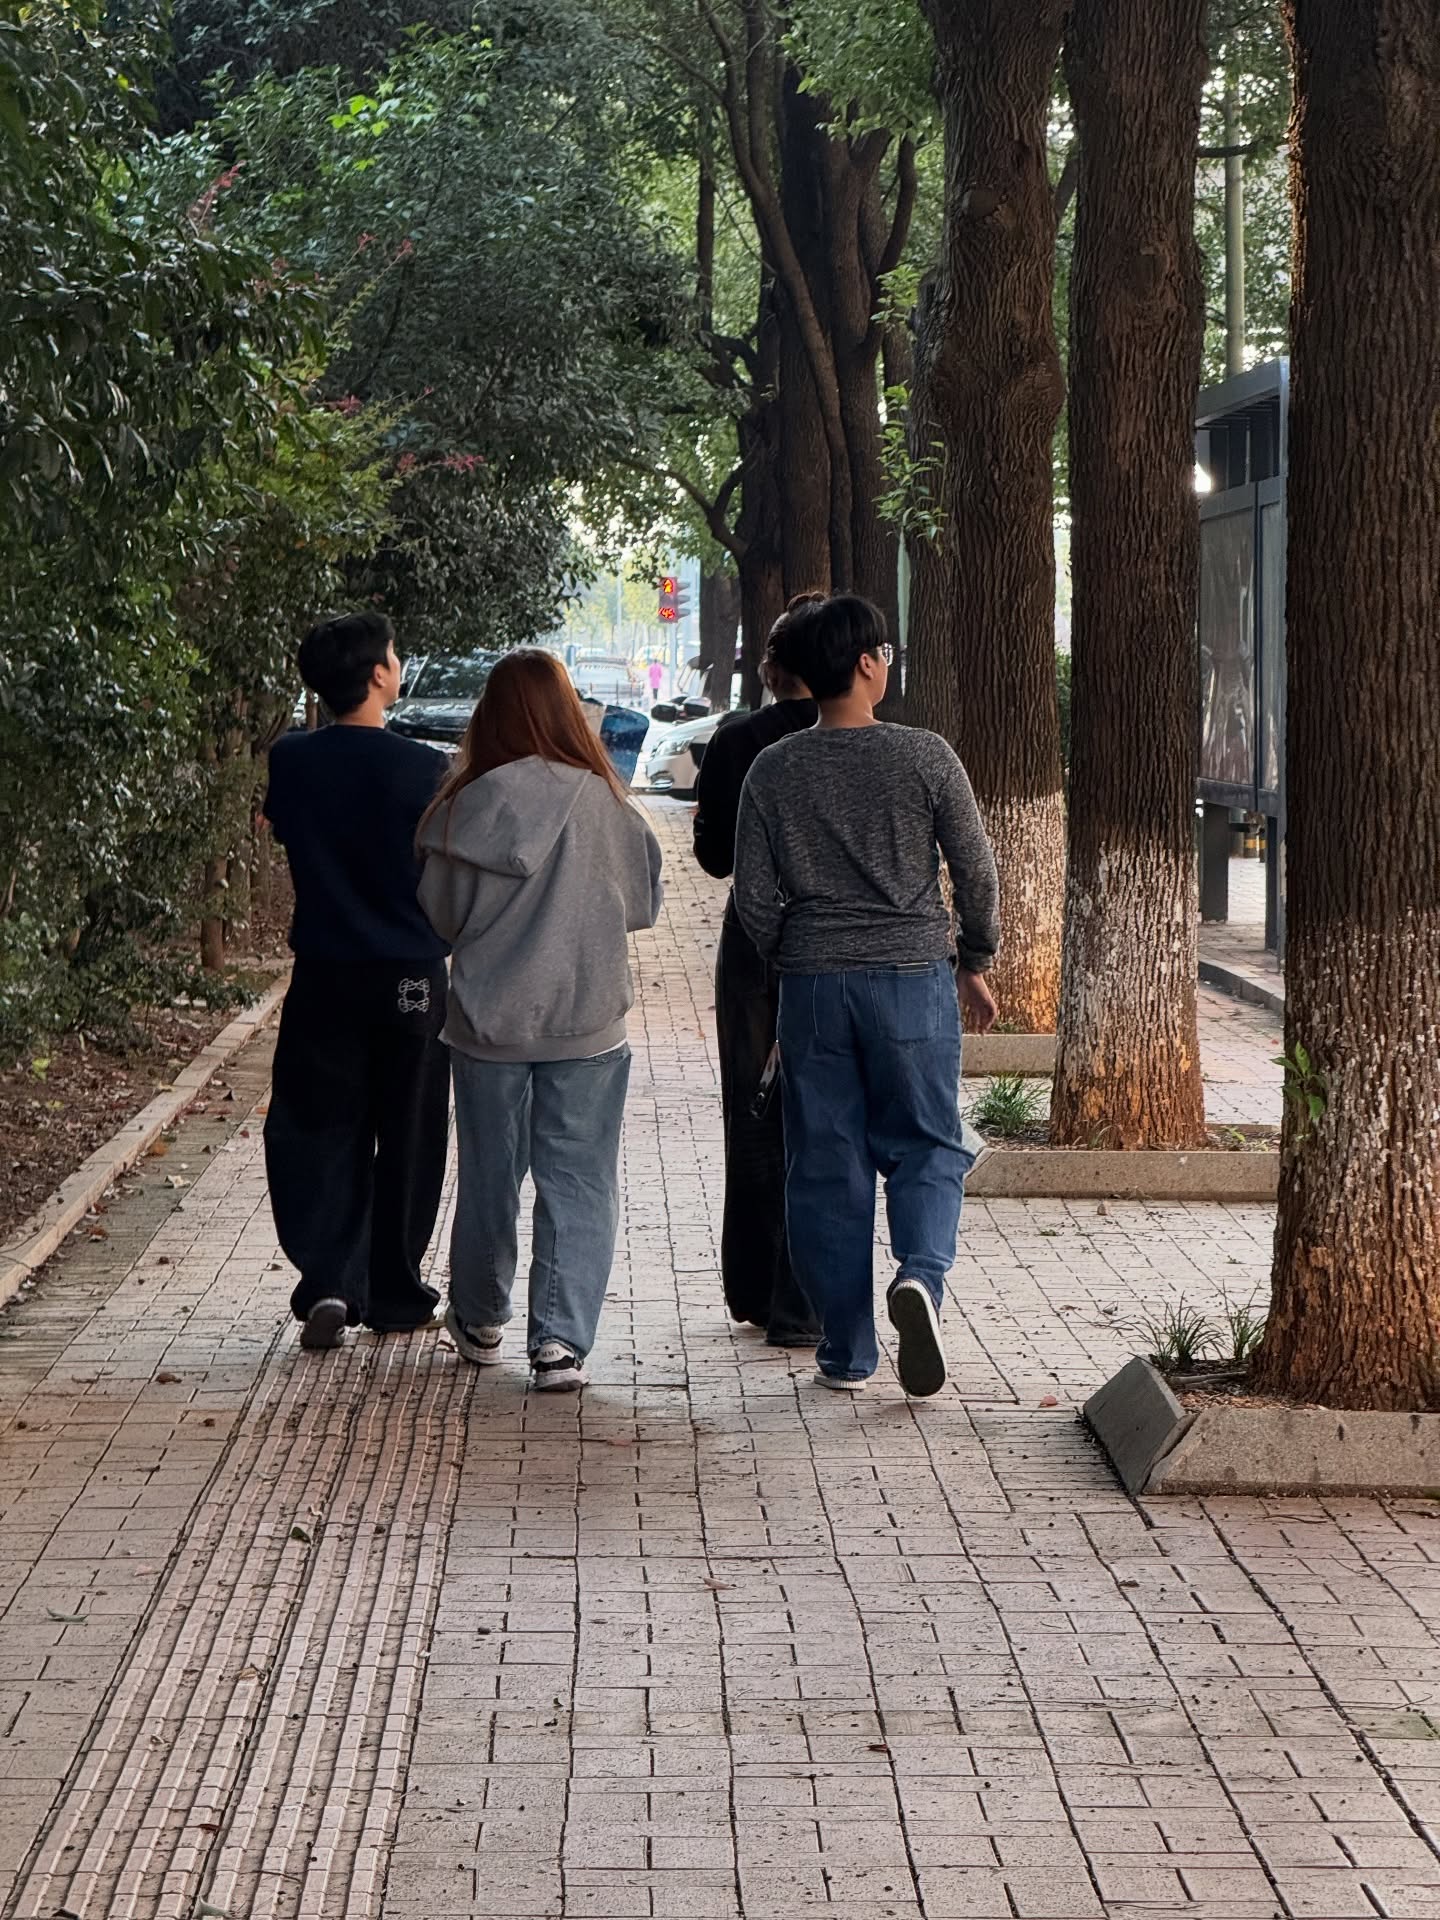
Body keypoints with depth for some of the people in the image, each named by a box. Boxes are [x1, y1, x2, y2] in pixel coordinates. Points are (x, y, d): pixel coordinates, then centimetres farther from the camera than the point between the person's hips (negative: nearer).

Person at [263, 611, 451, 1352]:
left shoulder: (290, 761, -4)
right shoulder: (423, 769, -14)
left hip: (323, 976, 2)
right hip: (410, 979, -2)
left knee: (317, 1131, 9)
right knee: (405, 1139, 11)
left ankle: (327, 1281, -8)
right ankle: (394, 1296, 19)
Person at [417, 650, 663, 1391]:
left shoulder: (465, 807, -8)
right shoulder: (601, 804, -11)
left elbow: (438, 918, 1)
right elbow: (643, 903, 1)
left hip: (486, 1021, 2)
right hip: (585, 1024, -2)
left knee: (489, 1174, 16)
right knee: (577, 1182, 4)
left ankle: (480, 1321, 32)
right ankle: (561, 1338, -5)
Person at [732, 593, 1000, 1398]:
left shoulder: (774, 771, -1)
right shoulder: (925, 757, -5)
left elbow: (755, 897, 1)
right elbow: (976, 869, -1)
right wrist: (975, 962, 14)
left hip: (813, 985, 2)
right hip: (914, 977, -2)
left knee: (827, 1165, 8)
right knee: (927, 1146, 9)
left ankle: (848, 1349, 10)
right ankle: (922, 1272, -19)